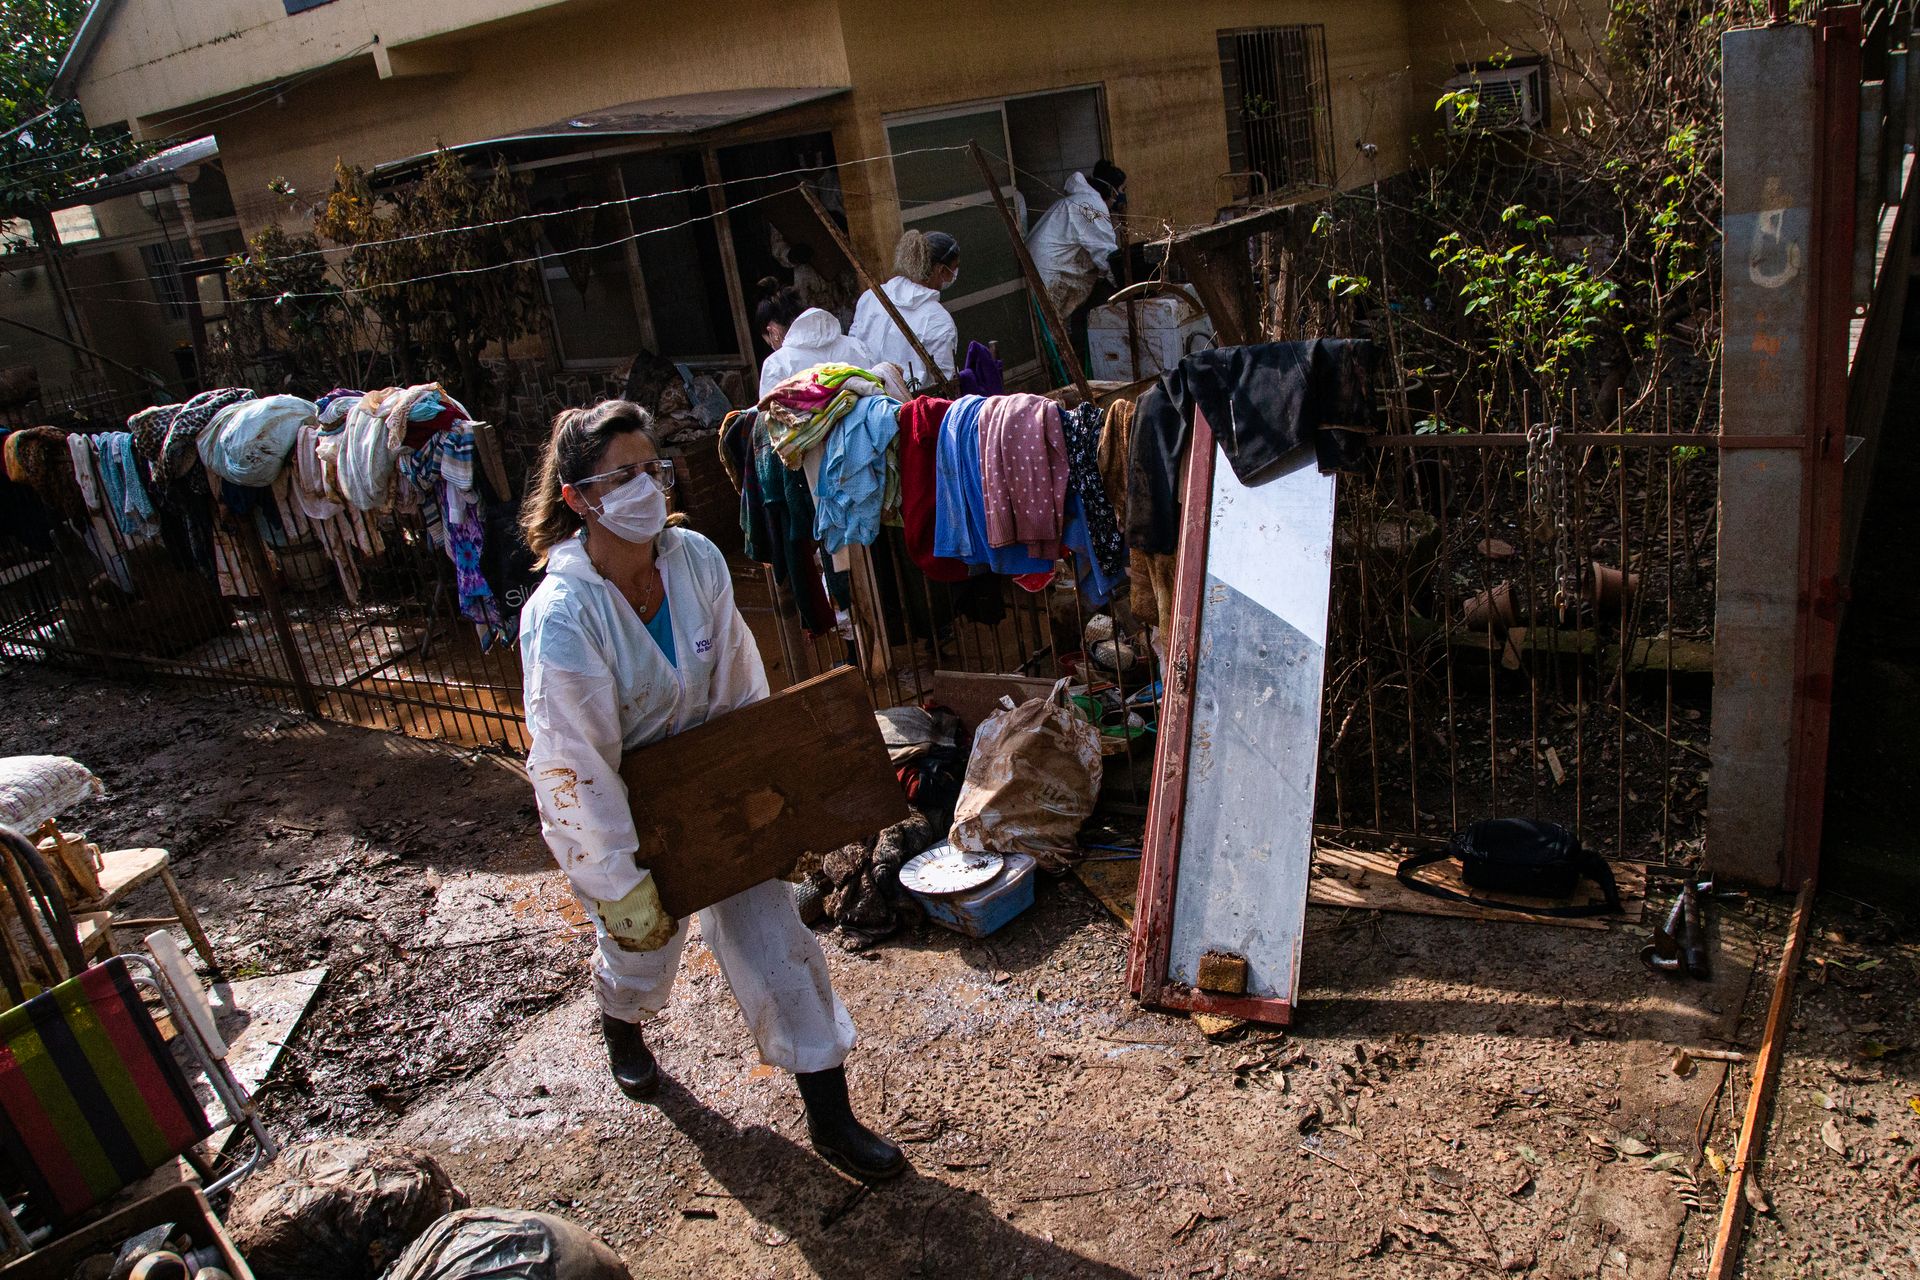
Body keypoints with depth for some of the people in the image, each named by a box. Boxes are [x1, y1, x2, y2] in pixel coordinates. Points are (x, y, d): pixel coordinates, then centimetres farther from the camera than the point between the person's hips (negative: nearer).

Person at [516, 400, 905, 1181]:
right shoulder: (562, 619, -31)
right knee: (642, 946, 19)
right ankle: (622, 1029, 58)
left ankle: (830, 1118, 16)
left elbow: (739, 683, -4)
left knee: (771, 934, 2)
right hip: (603, 813, -3)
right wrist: (624, 884, -21)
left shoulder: (696, 560, -16)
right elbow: (580, 767, -26)